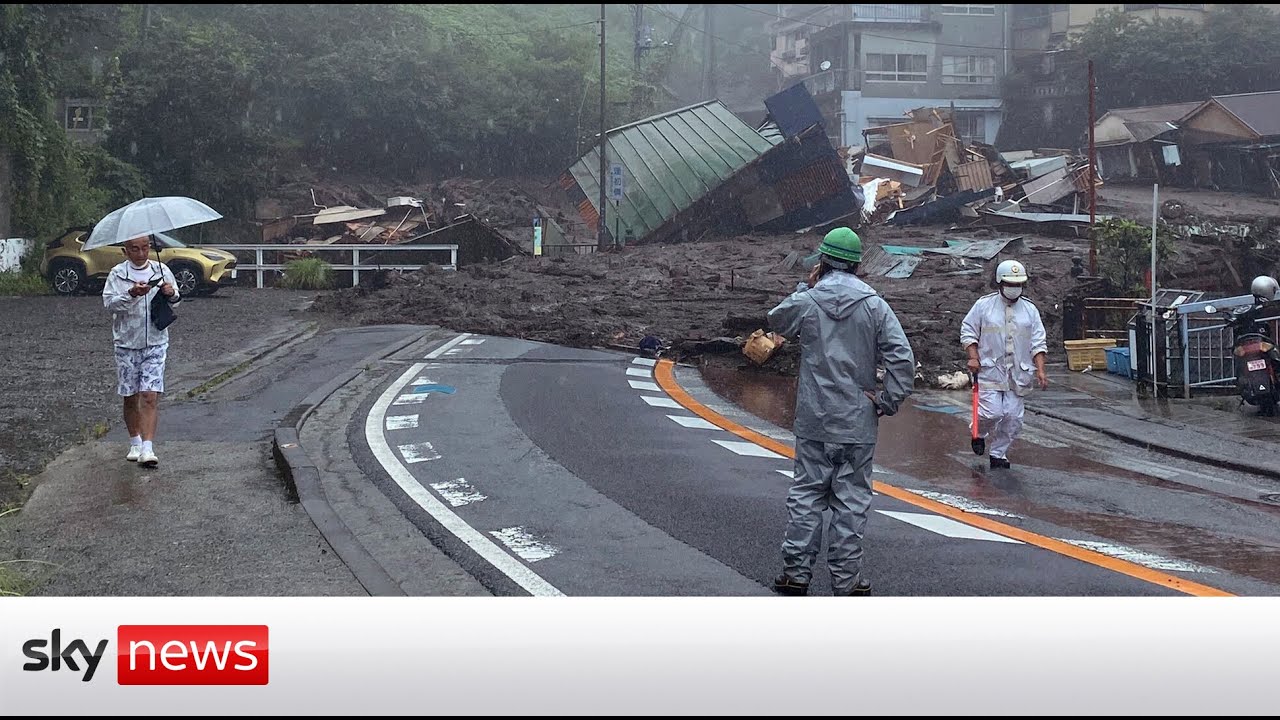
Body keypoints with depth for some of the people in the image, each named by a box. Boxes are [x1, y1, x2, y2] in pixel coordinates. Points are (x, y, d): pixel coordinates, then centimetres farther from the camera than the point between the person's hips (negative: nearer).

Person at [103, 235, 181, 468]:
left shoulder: (161, 270, 5)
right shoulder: (117, 274, 0)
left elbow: (176, 300, 13)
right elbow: (109, 302, -12)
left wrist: (171, 295, -11)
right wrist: (131, 295, -28)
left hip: (155, 342, 0)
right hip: (127, 343, 0)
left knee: (150, 396, -11)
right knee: (130, 398, 8)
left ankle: (147, 448, -16)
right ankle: (135, 444, 25)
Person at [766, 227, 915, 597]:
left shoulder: (805, 302, -4)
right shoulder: (874, 306, -4)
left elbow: (777, 321, 19)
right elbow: (902, 358, -10)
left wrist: (805, 286, 16)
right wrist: (887, 403, -2)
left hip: (813, 422, 0)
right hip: (858, 424, 0)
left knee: (805, 496, 10)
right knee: (851, 500, 5)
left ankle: (796, 572, 12)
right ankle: (847, 580, 8)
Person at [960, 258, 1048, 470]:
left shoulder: (1030, 309, 9)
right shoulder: (984, 305, 1)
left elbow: (1038, 343, 8)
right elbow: (968, 332, 5)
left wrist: (1040, 370, -2)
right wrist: (973, 357, -9)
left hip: (1018, 375, 3)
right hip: (990, 371, -3)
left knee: (1012, 418, 1)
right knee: (991, 413, -12)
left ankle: (998, 453, 16)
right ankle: (978, 432, 21)